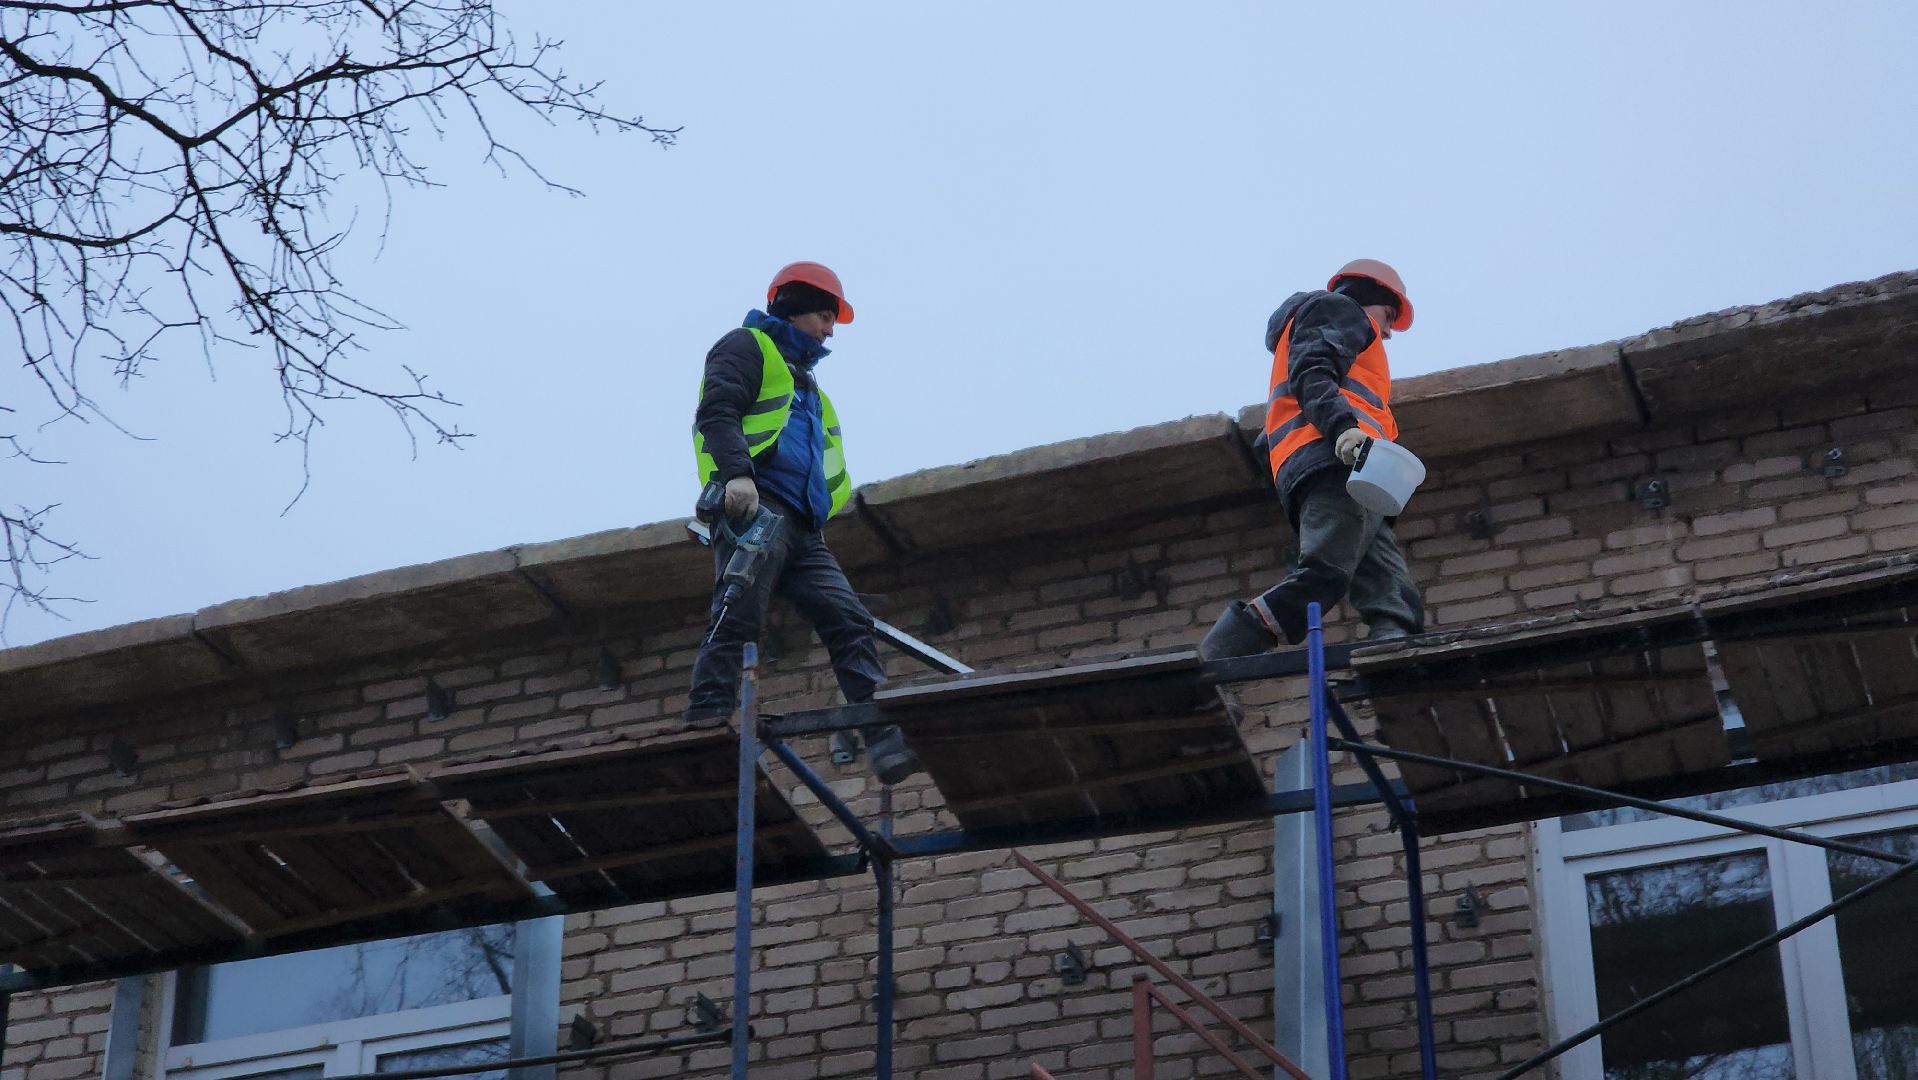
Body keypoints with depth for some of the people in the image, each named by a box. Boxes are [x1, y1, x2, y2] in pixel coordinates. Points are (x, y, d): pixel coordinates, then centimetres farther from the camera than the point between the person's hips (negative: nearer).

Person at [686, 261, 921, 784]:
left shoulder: (803, 381, 36)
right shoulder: (747, 347, 9)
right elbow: (716, 411, -10)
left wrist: (817, 526, 25)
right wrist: (736, 472, -26)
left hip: (801, 528, 8)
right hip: (754, 506, -8)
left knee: (851, 622, -5)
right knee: (736, 618, -20)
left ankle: (887, 740, -13)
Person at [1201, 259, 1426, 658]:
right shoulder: (1336, 308, 17)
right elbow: (1313, 372, -7)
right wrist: (1343, 426, -21)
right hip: (1334, 460, -10)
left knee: (1395, 607, -10)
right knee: (1323, 574, -28)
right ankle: (1214, 666, -35)